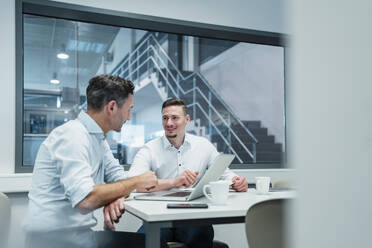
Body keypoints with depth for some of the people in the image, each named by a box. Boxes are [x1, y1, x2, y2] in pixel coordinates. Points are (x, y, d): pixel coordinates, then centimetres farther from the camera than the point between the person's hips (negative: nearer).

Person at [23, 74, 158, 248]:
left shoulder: (98, 137, 10)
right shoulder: (73, 136, -20)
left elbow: (115, 173, 11)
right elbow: (85, 200, -29)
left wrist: (116, 197, -12)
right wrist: (136, 182, -17)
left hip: (78, 232, 8)